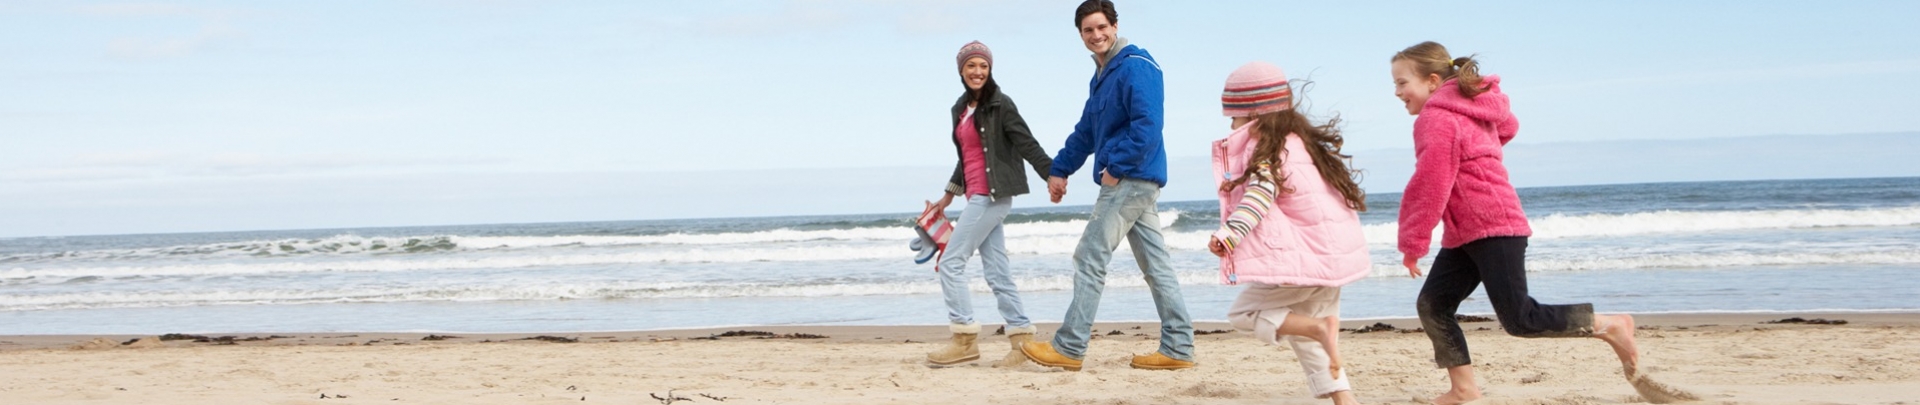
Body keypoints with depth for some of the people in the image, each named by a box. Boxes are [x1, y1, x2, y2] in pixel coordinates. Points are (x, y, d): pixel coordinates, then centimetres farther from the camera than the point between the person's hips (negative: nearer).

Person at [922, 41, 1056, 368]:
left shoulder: (1000, 104, -7)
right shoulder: (961, 109, 16)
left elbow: (1026, 144, -12)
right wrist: (949, 194, 30)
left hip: (991, 195, -8)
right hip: (978, 197, 8)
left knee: (951, 263, -8)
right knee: (996, 272, 6)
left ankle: (965, 339, -4)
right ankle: (1023, 337, 9)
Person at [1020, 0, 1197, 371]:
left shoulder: (1135, 66, -12)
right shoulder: (1102, 75, 19)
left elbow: (1147, 124, -21)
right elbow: (1086, 131, 27)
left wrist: (1116, 167, -19)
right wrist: (1060, 170, 24)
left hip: (1131, 179, -10)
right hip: (1136, 182, 10)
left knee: (1090, 259, -8)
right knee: (1155, 265, 8)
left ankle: (1069, 348, -4)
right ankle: (1178, 349, 10)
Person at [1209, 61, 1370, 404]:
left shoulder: (1269, 153, -12)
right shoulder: (1300, 142, 16)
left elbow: (1258, 197, -28)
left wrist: (1229, 235, -37)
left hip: (1303, 257, -9)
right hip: (1331, 255, 9)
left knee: (1243, 312, 0)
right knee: (1306, 336, 18)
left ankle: (1319, 327, -19)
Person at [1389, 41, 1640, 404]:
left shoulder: (1436, 119, -15)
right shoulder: (1472, 107, 17)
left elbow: (1429, 186, -19)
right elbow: (1507, 126, 37)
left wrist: (1412, 242, -13)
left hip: (1493, 229, -11)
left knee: (1519, 319, -11)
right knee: (1432, 304, 4)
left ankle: (1611, 326, 2)